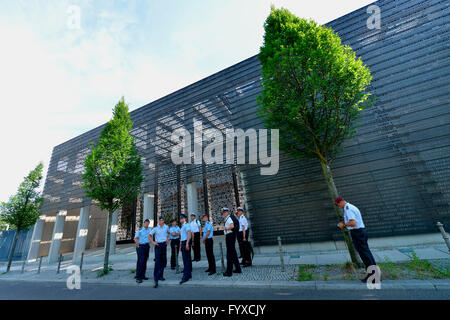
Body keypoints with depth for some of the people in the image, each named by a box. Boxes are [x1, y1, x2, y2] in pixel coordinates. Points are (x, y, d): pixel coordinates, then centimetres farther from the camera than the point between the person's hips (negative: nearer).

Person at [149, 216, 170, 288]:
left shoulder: (166, 227, 1)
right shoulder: (155, 228, -7)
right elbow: (149, 235, 2)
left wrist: (167, 238, 7)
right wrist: (153, 242, -8)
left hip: (164, 244, 4)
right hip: (158, 245, -4)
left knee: (164, 261, 12)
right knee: (157, 262, -7)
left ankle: (160, 275, 30)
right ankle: (156, 279, -1)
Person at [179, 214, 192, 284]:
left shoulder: (187, 225, -9)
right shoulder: (182, 226, 20)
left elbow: (189, 234, -17)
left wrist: (187, 244, -23)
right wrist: (180, 245, 19)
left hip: (186, 243, -9)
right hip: (183, 243, 9)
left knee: (186, 260, -8)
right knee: (187, 259, 14)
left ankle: (185, 276, -4)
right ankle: (189, 274, 23)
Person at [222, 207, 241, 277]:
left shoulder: (229, 218, -15)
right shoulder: (227, 219, 15)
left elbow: (232, 226, -31)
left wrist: (226, 228, -17)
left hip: (229, 236, -10)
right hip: (231, 235, 10)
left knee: (229, 254, -2)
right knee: (233, 253, 18)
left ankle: (229, 272, 7)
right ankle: (238, 269, 28)